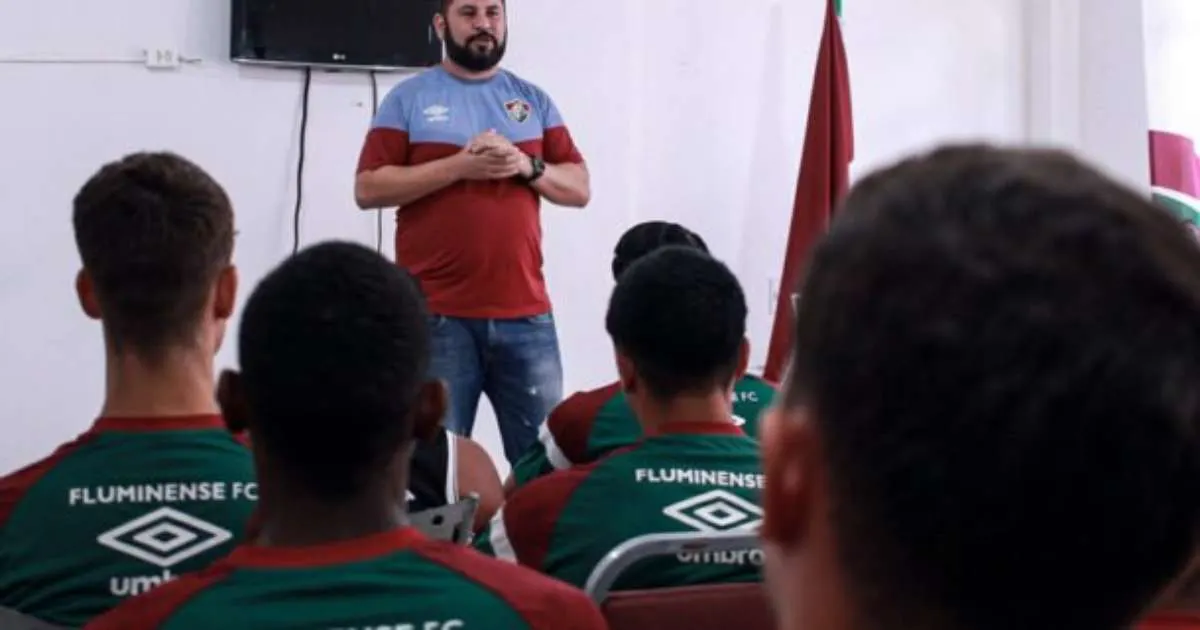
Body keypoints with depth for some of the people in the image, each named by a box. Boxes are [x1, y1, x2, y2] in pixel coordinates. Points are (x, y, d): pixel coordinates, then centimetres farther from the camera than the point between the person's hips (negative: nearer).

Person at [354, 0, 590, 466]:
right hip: (436, 315, -3)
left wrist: (528, 167, -8)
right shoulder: (408, 99, 4)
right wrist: (458, 167, -13)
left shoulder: (534, 100, 14)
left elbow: (579, 189, 12)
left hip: (525, 313, 3)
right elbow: (369, 189, -5)